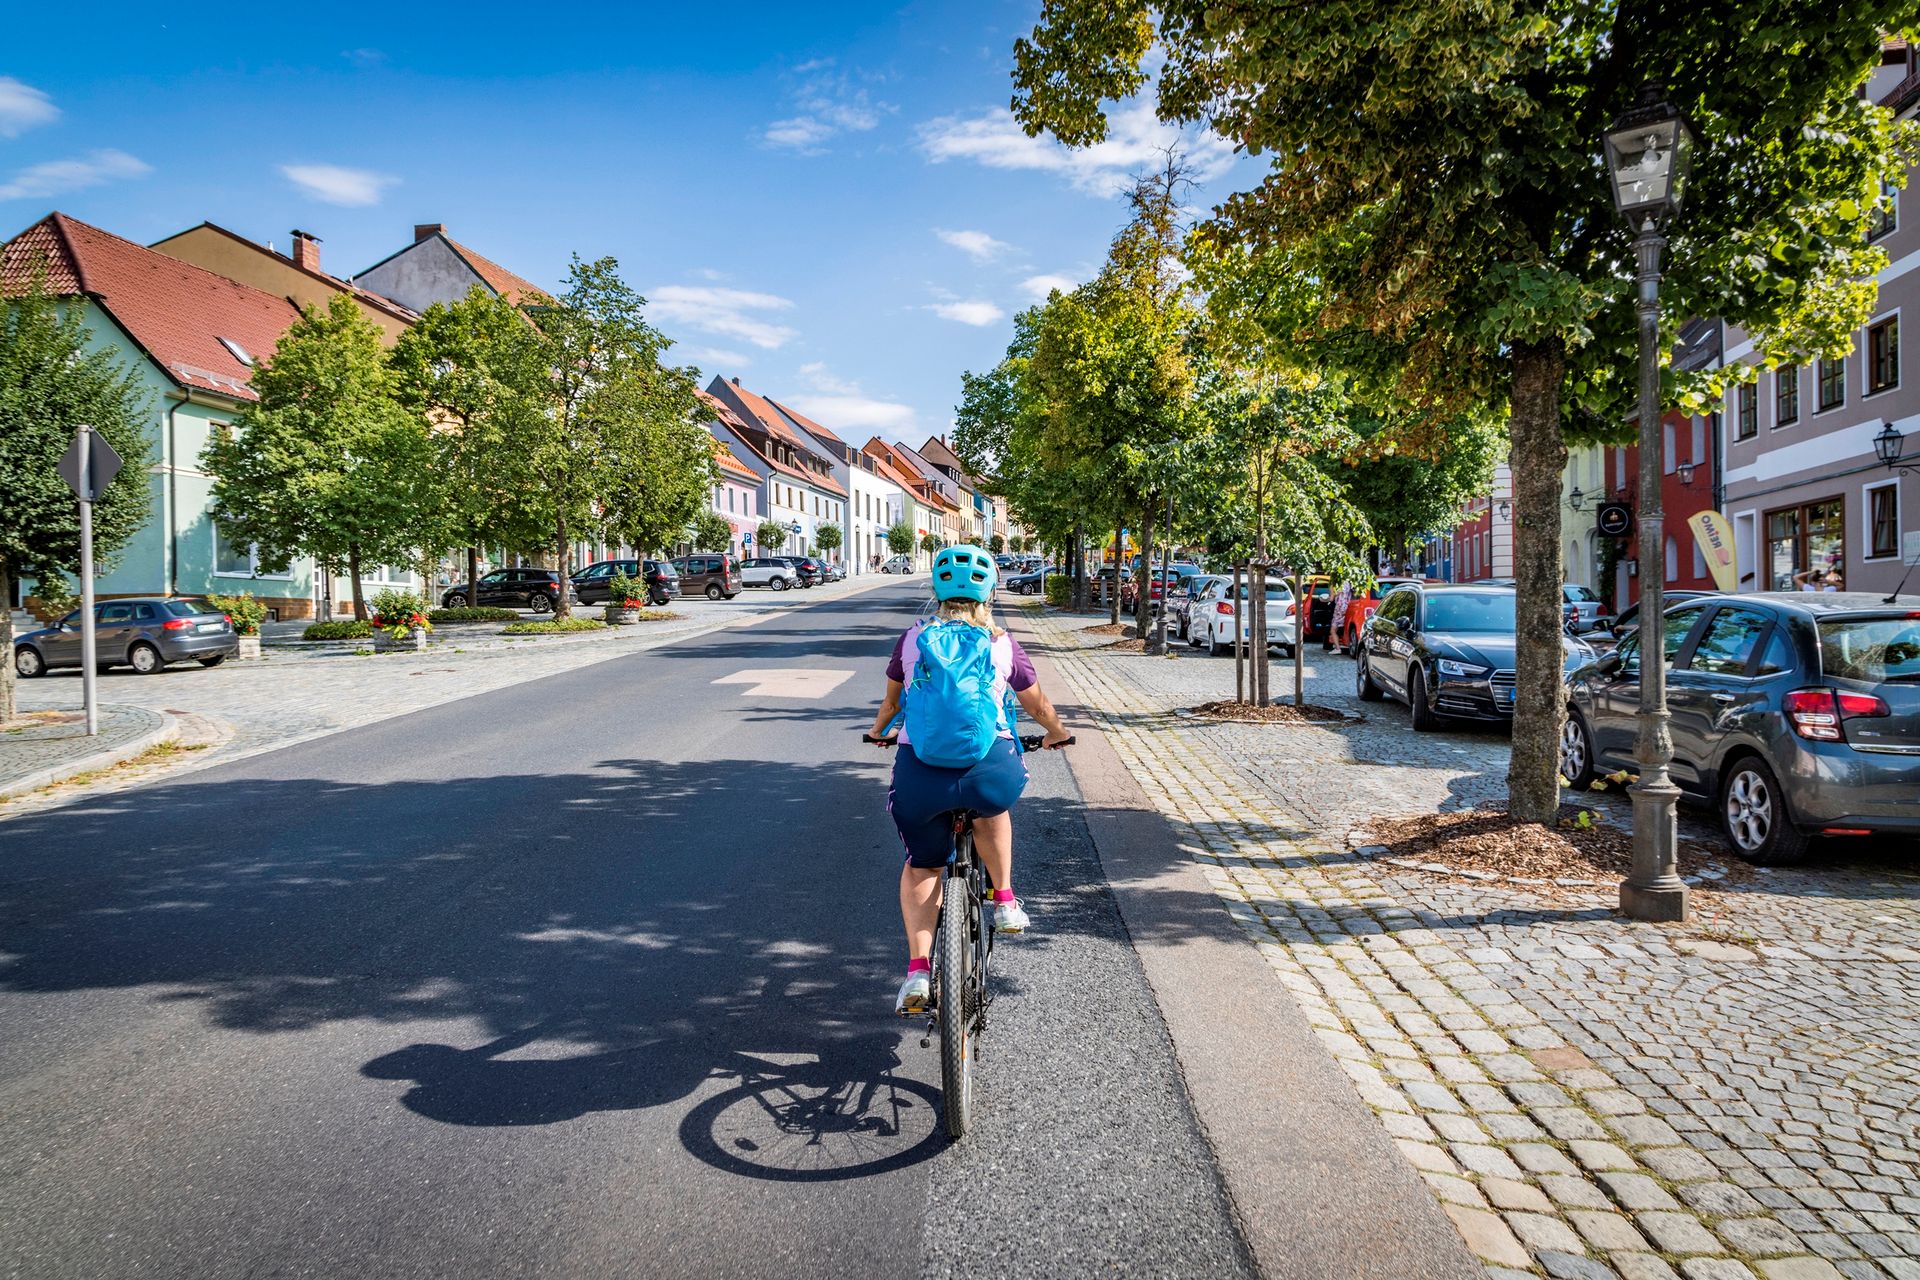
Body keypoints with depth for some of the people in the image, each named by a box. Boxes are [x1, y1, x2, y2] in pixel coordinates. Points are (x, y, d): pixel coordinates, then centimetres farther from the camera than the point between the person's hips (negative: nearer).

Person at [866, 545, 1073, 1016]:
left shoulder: (911, 639, 14)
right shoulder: (1003, 645, 12)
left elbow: (891, 700, 30)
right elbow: (1038, 705, 26)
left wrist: (879, 731, 51)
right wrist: (1057, 733, 47)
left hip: (919, 768, 1)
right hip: (989, 763, 0)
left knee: (921, 867, 21)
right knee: (990, 806, 36)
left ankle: (918, 969, 9)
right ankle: (1004, 901, 34)